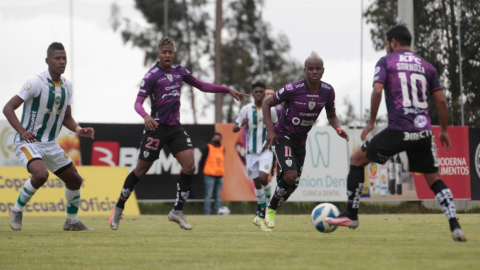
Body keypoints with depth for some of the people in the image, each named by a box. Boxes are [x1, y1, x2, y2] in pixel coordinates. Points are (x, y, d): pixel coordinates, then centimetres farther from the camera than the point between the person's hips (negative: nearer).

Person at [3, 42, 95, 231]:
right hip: (28, 143, -7)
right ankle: (17, 210, -10)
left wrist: (79, 130, -6)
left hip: (50, 144, 7)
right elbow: (8, 108, -19)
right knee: (41, 174, -32)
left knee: (74, 180, 9)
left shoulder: (67, 86, 5)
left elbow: (66, 117, 14)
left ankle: (72, 221, 29)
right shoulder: (36, 83, -17)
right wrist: (22, 131, -32)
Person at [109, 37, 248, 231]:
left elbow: (201, 85, 21)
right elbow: (138, 103, -15)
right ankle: (119, 208, 17)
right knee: (141, 170, 0)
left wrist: (227, 90, 18)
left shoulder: (179, 71, 9)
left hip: (175, 127, 5)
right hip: (156, 127, -5)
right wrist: (145, 116, -36)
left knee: (189, 166, -11)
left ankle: (177, 211, -1)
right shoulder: (152, 75, -10)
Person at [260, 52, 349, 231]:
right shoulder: (293, 89, -22)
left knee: (292, 185, 9)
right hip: (282, 137, -6)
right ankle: (271, 209, -2)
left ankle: (263, 216, 28)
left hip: (300, 141, 6)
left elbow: (331, 115, 9)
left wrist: (338, 129, -13)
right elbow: (267, 104, -10)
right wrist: (270, 130, -20)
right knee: (290, 175, -26)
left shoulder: (327, 91, -8)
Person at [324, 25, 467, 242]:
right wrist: (444, 130, 20)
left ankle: (351, 215, 12)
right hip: (423, 132, 4)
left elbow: (377, 90, -10)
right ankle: (454, 226, -3)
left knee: (357, 160, 13)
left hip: (398, 131, -4)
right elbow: (441, 100, 11)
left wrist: (371, 122, -1)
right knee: (434, 179, 15)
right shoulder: (426, 66, 16)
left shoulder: (386, 61, 5)